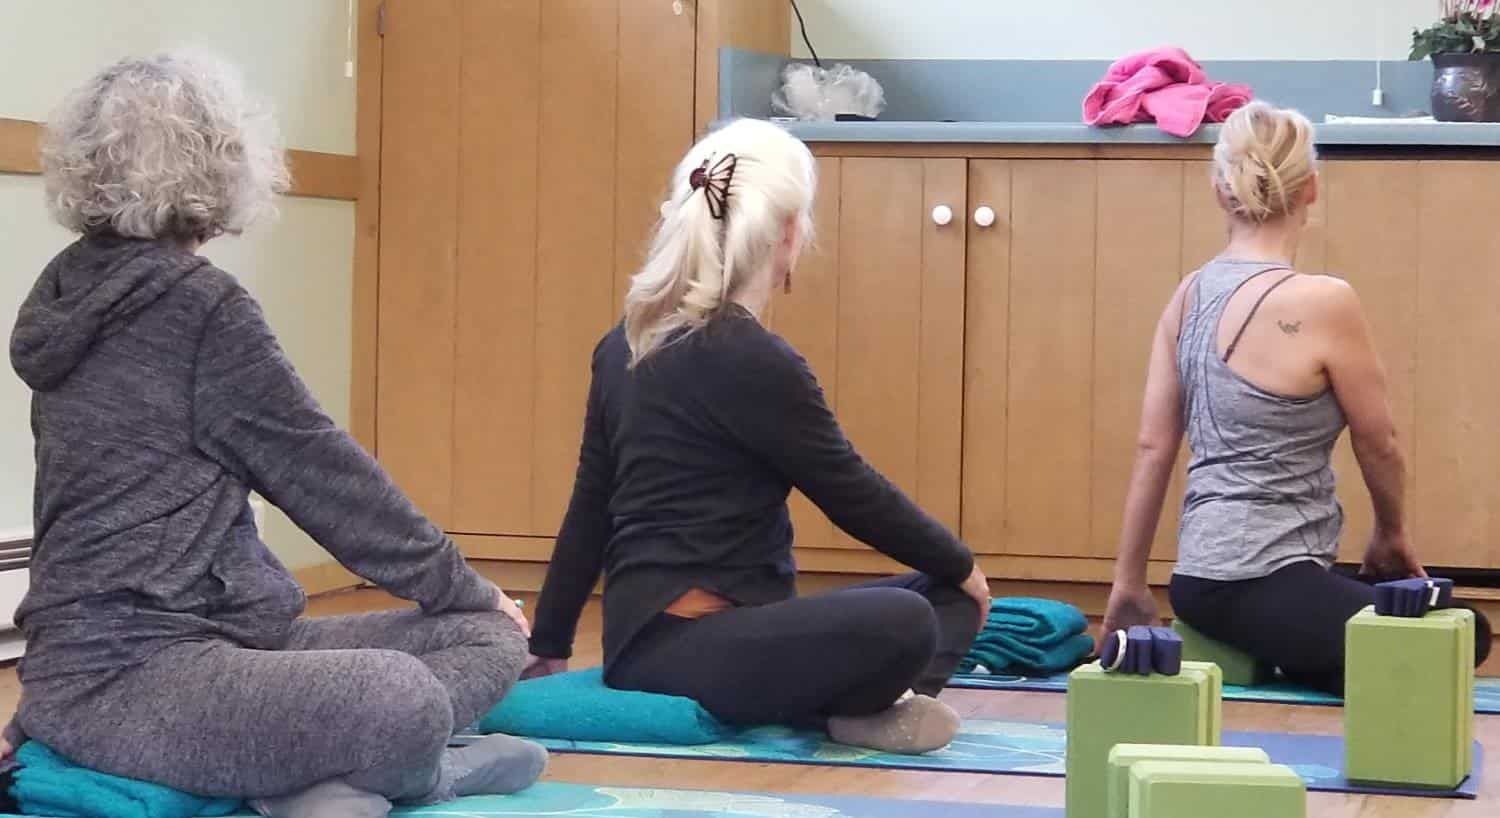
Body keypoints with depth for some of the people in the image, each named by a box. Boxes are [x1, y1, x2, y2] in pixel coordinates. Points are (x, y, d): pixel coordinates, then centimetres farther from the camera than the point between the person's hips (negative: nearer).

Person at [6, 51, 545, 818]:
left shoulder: (73, 294, 15)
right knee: (405, 706, -35)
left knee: (489, 635, 5)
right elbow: (318, 469, -4)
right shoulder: (197, 305, -10)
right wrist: (459, 584, 7)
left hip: (184, 632, 10)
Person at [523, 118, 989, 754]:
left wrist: (548, 647, 27)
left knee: (945, 596, 12)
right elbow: (853, 493, -6)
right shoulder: (752, 362, -14)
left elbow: (590, 510, 18)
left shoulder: (629, 345, 12)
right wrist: (963, 567, 10)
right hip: (680, 646, -10)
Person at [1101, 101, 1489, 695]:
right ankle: (1293, 673, -6)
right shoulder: (1322, 302, -17)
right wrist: (1392, 535, 16)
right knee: (1459, 639, 4)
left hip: (1200, 578, 8)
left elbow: (1153, 448, 7)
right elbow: (1379, 444, -4)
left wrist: (1128, 586, 13)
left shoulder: (1190, 294, 4)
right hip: (1265, 587, -8)